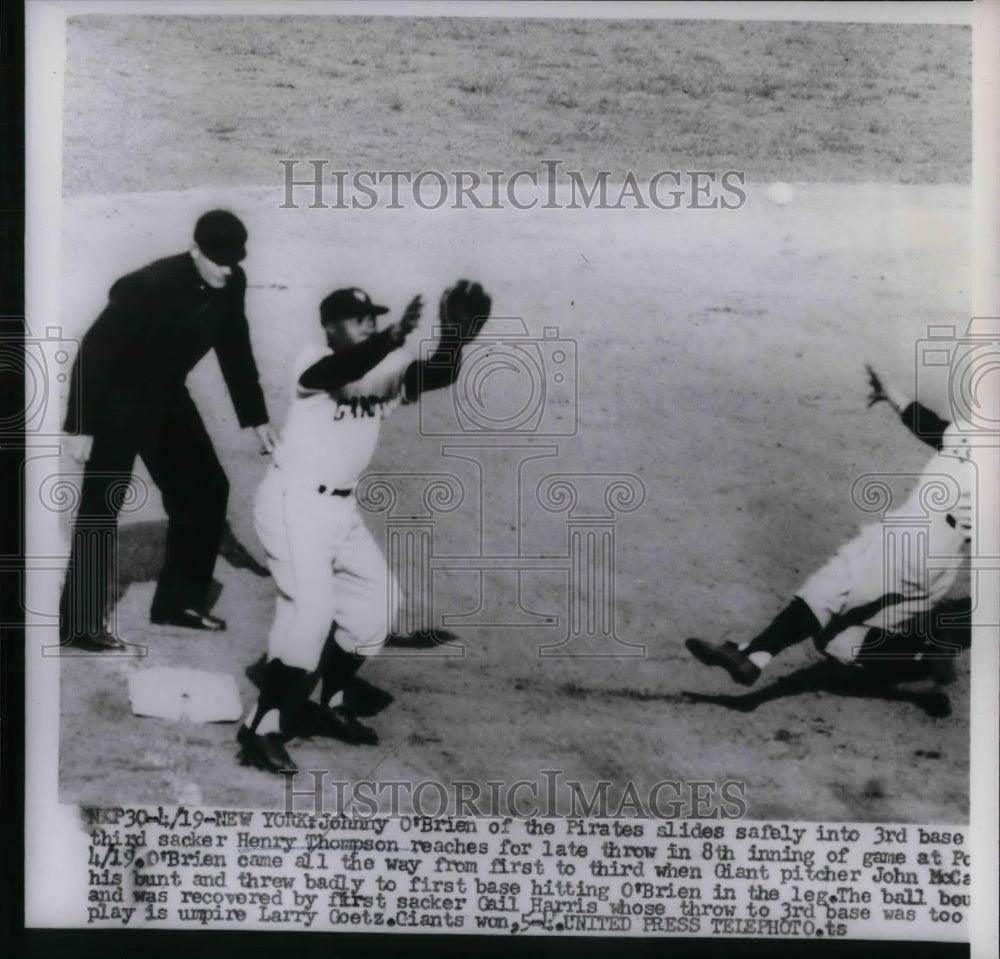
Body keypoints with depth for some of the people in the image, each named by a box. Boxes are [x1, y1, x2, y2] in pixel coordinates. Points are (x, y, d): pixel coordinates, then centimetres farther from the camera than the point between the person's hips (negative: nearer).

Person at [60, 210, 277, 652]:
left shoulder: (231, 284, -9)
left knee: (207, 490, 7)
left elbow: (235, 350, 5)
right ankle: (80, 624, 2)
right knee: (101, 507, -7)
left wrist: (257, 419, 6)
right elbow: (94, 349, -23)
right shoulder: (148, 287, -28)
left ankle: (177, 600, 20)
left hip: (168, 396, 7)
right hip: (119, 401, -7)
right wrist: (79, 426, -22)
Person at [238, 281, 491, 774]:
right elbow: (346, 370, -38)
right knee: (311, 608, -19)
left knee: (378, 597, 11)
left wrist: (453, 337, -33)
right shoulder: (315, 363, -15)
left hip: (341, 506, 8)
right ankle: (260, 728, -7)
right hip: (293, 500, -8)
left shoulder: (385, 370, 2)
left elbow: (436, 375, -15)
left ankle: (324, 705, 27)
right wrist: (397, 335, -52)